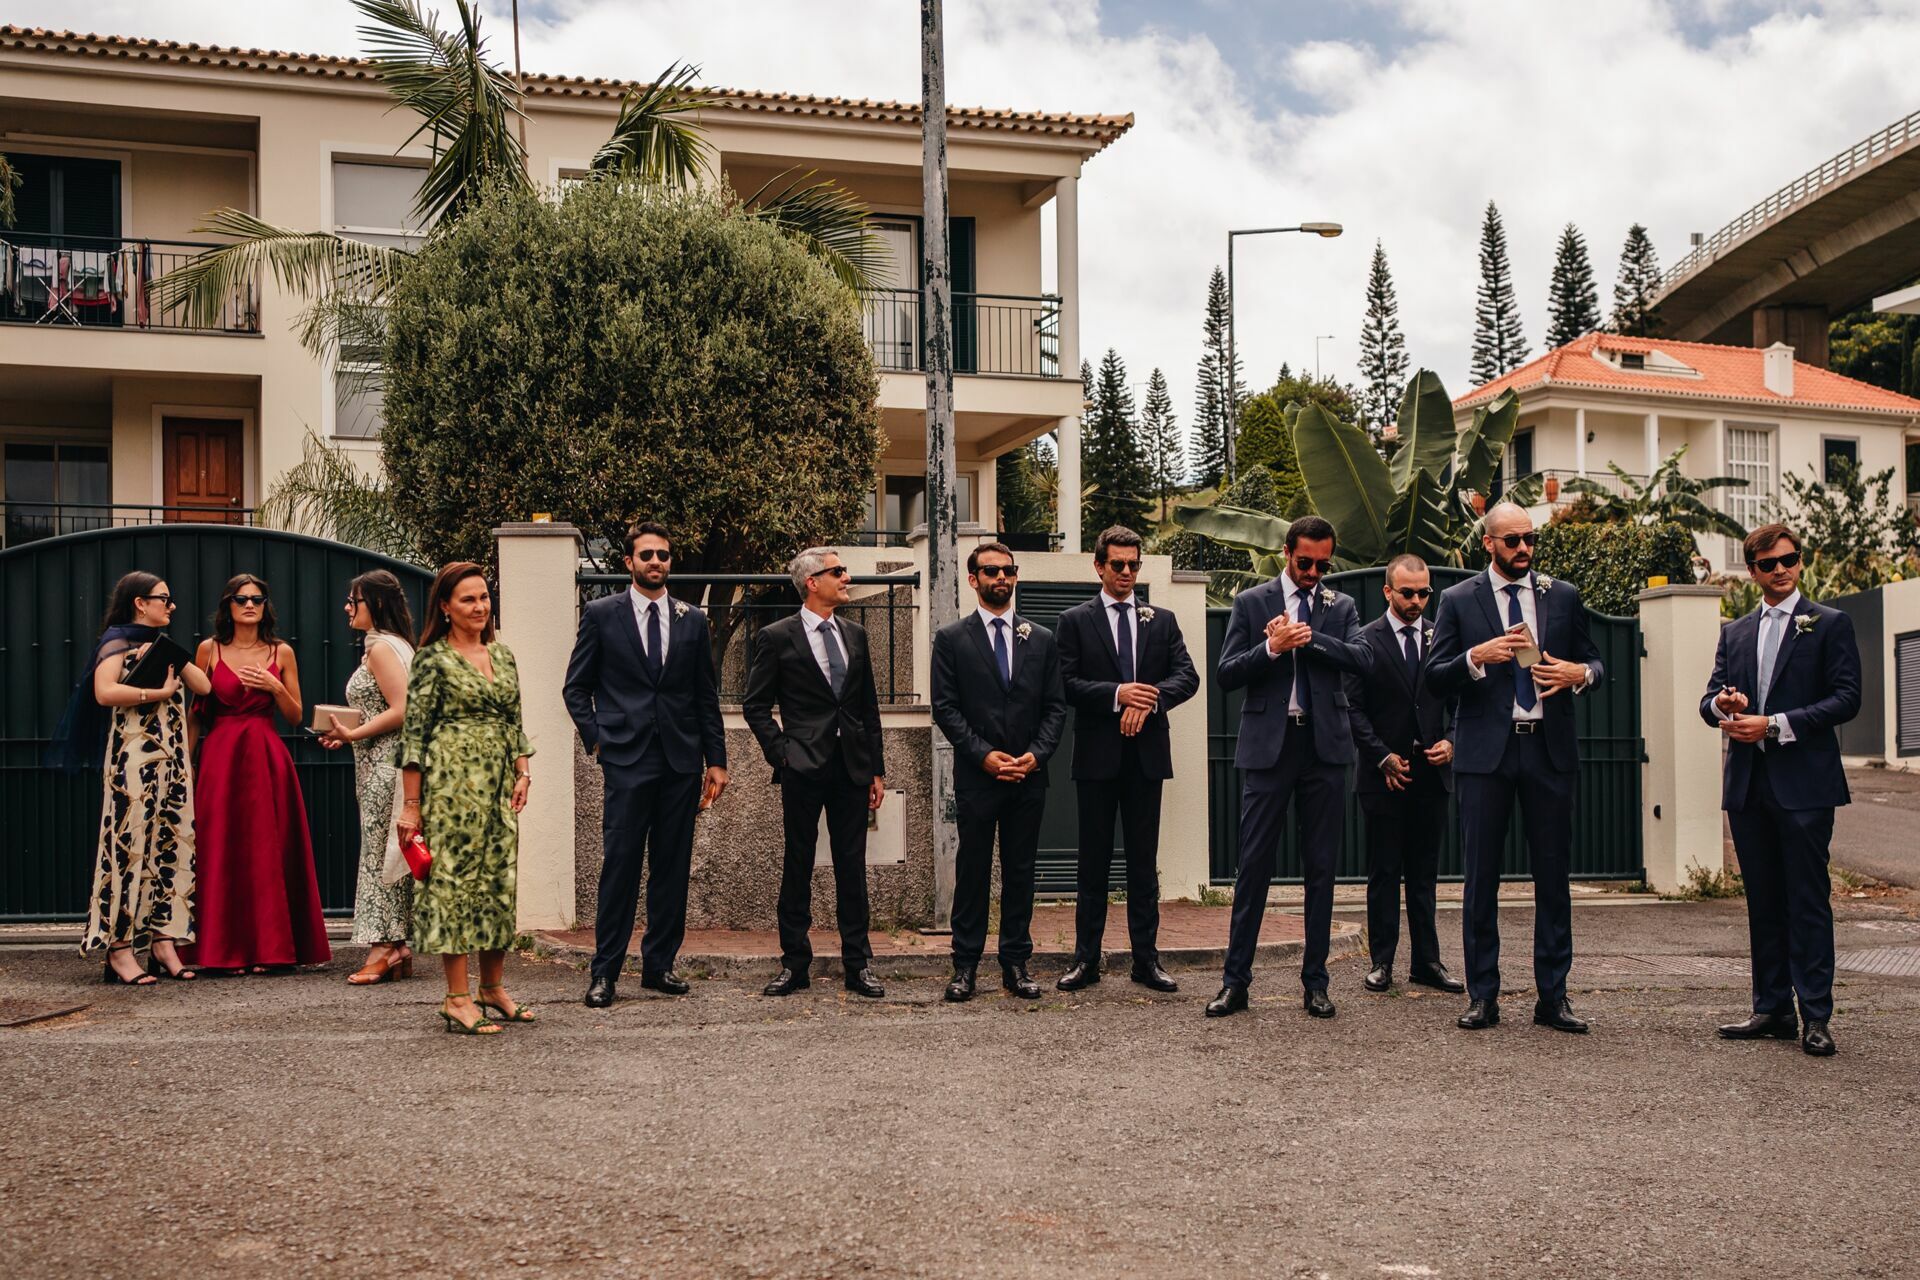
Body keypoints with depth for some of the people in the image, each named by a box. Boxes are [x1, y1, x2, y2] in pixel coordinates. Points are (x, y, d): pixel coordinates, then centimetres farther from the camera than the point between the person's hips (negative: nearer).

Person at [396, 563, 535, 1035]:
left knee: (499, 880, 8)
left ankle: (493, 987, 18)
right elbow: (414, 731, -6)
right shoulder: (433, 659, -4)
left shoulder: (503, 656, 14)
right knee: (454, 878, -5)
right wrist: (410, 804, -9)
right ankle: (457, 998, 0)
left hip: (498, 785, 6)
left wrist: (523, 770, 4)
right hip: (451, 780, -6)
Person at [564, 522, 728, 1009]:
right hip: (627, 758, -3)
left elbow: (706, 695, 13)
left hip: (681, 760, 3)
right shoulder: (600, 615, 4)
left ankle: (659, 964, 15)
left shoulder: (692, 620, 11)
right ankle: (604, 972, 2)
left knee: (672, 867, 6)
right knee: (620, 865, -5)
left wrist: (716, 759, 9)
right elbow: (576, 688, 7)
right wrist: (597, 739, -3)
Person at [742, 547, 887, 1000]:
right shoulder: (777, 638, -2)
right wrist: (782, 755, -7)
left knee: (852, 867, 6)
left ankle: (858, 965, 12)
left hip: (851, 767, 4)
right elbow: (756, 706, 1)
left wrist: (876, 769, 11)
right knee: (798, 866, 4)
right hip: (804, 768, -4)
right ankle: (794, 962, 13)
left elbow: (869, 706, 15)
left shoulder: (854, 635, 13)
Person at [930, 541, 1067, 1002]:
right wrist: (984, 755, -13)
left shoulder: (1042, 640, 11)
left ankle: (1016, 964, 14)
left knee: (1021, 873, 7)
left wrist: (1037, 754, -8)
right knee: (972, 873, 2)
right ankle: (965, 966, 9)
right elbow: (945, 707, -3)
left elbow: (1056, 706, 8)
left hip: (1029, 776, 3)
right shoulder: (951, 639, 2)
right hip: (976, 775, -2)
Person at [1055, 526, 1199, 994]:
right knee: (1093, 860, 4)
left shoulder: (1162, 620, 12)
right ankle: (1085, 960, 9)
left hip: (1146, 752, 2)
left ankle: (1146, 959, 12)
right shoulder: (1075, 621, 4)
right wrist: (1116, 694, -18)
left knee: (1144, 862, 7)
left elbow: (1187, 676, 2)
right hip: (1097, 754, -2)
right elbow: (1066, 683, -6)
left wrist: (1150, 699, -15)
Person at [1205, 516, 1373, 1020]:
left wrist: (1310, 637, -15)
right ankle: (1235, 981, 5)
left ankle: (1314, 981, 14)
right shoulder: (1251, 603, 6)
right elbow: (1227, 673, -1)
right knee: (1254, 864, -1)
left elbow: (1363, 661, -6)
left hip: (1325, 746, 2)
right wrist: (1272, 647, -16)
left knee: (1321, 866, 6)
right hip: (1268, 745, -2)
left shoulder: (1341, 607, 11)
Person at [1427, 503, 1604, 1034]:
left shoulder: (1563, 596, 10)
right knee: (1481, 876, 3)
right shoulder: (1458, 600, 5)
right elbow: (1436, 677, 1)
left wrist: (1580, 673, -8)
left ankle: (1553, 995, 12)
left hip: (1549, 749, 2)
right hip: (1486, 750, -1)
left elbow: (1593, 661, 15)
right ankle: (1482, 995, 11)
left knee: (1553, 875, 4)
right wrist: (1477, 657, -17)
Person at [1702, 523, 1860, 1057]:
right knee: (1763, 902, 9)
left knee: (1808, 901, -4)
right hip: (1747, 784, 5)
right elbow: (1710, 698, 14)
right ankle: (1772, 1009, 15)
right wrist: (1723, 704, -11)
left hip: (1804, 782, -5)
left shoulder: (1830, 624, 2)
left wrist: (1774, 725, -15)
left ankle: (1815, 1016, 0)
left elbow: (1846, 699, -7)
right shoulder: (1734, 633, 17)